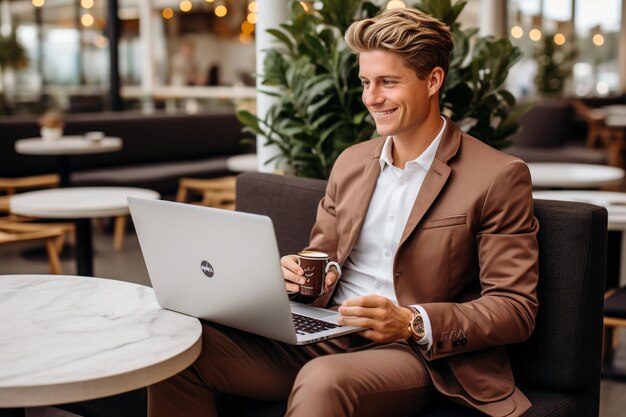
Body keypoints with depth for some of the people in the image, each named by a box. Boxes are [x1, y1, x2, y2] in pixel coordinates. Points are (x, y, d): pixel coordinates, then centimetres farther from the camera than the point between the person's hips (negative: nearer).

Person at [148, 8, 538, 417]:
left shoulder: (498, 178, -5)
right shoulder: (350, 163, 14)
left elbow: (516, 308, -7)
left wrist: (412, 322, -21)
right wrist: (295, 272, -3)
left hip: (417, 353, -5)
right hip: (324, 336, 6)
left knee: (322, 381, -39)